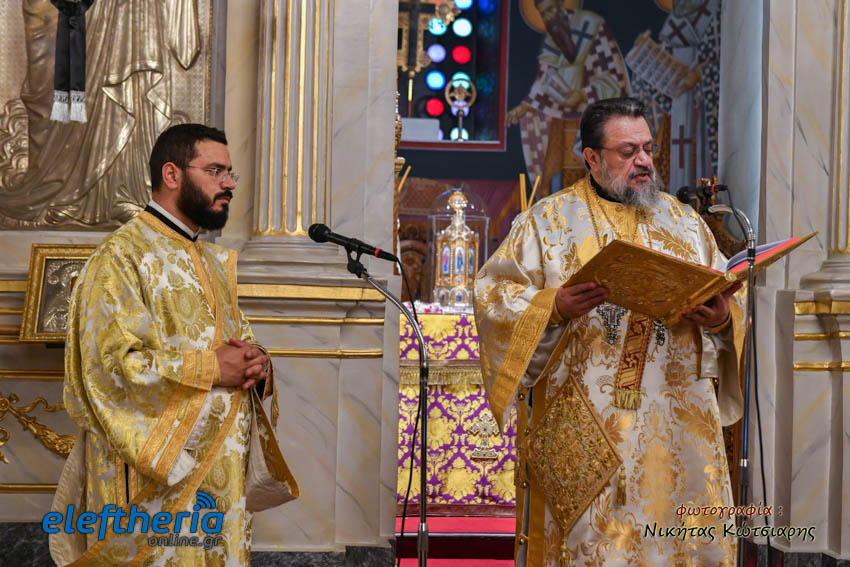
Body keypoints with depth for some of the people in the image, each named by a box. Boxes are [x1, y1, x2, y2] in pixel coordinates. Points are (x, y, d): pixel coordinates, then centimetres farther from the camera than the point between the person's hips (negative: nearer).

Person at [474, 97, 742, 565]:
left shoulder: (684, 222, 16)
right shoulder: (548, 220, 4)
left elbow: (729, 299, 14)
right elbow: (494, 296, -3)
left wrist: (722, 319, -9)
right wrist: (554, 307, -20)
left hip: (676, 426, 4)